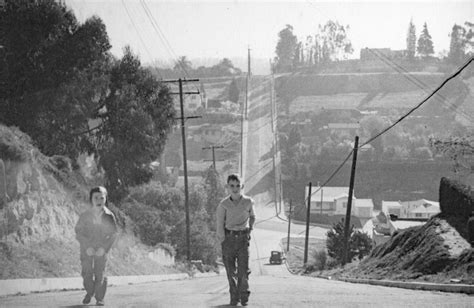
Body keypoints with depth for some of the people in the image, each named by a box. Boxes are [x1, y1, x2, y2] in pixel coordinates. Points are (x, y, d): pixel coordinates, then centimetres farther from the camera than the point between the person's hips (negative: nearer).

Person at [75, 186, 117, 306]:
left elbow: (113, 234, -3)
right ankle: (89, 292, 24)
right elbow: (79, 233, -7)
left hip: (101, 248, 0)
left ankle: (100, 298, 11)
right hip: (86, 247, 0)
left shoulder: (109, 216, -10)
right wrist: (87, 247, -17)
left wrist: (104, 248, -14)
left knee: (100, 273, -4)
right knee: (87, 272, -2)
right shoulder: (85, 216, -12)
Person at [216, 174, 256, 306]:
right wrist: (223, 242, -4)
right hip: (228, 237, 0)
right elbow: (219, 224, -2)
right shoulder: (224, 204, -7)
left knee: (243, 269, -6)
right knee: (231, 271, 4)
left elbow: (252, 216, 18)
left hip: (243, 237, 0)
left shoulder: (248, 202, -3)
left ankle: (244, 295, 10)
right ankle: (234, 297, 16)